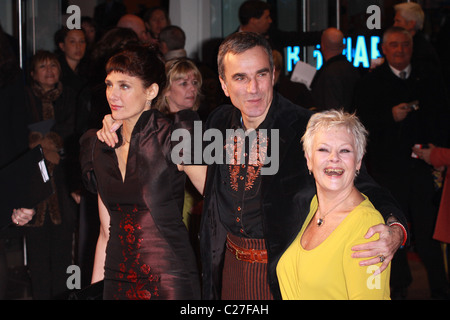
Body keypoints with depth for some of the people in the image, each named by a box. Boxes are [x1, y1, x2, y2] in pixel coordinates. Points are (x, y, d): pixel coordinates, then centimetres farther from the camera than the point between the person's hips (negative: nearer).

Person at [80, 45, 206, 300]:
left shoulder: (174, 139, -10)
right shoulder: (100, 147, 7)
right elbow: (107, 230, 12)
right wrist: (95, 286, 10)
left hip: (170, 279, -5)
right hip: (118, 279, 5)